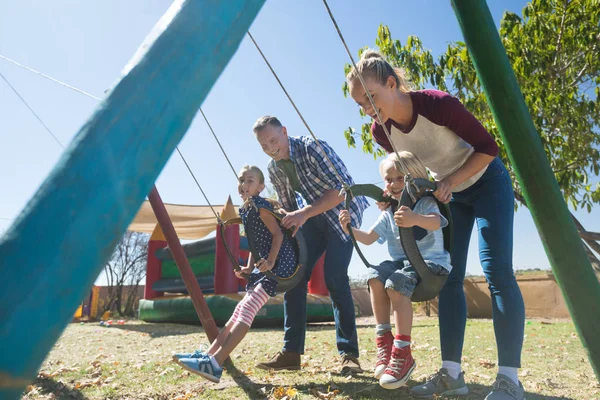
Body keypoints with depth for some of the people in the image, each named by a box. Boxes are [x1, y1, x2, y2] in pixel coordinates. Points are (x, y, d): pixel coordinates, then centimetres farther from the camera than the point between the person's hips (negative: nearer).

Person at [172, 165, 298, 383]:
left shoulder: (261, 206, -12)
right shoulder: (244, 210, 15)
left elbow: (278, 234, -16)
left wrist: (270, 261, -26)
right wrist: (249, 267, 12)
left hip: (280, 261, -10)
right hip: (264, 263, 10)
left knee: (247, 307, -20)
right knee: (240, 309, 3)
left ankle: (215, 364, -24)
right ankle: (207, 355, 3)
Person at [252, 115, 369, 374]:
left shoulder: (312, 147, -24)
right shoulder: (273, 169, -3)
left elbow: (343, 188, -28)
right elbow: (288, 206, 8)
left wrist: (304, 213, -33)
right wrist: (291, 223, -11)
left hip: (343, 212, -6)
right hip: (313, 215, 6)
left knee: (334, 278, -19)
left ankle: (349, 354, -10)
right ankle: (291, 352, 0)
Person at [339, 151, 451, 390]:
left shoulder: (426, 203, -5)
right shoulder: (388, 214, 14)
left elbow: (435, 221, -29)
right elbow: (368, 238, 8)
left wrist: (415, 219, -53)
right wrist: (349, 229, -13)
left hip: (431, 261, -5)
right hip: (401, 261, 6)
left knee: (396, 282, -34)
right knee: (374, 276, -26)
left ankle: (402, 354, -26)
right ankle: (384, 342, -16)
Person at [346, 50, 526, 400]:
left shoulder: (438, 104, -31)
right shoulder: (381, 131, -15)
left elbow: (488, 148, -20)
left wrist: (451, 181, -28)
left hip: (487, 182, -5)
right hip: (449, 194, 5)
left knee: (496, 270, -15)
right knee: (448, 277, -1)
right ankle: (451, 372, 4)